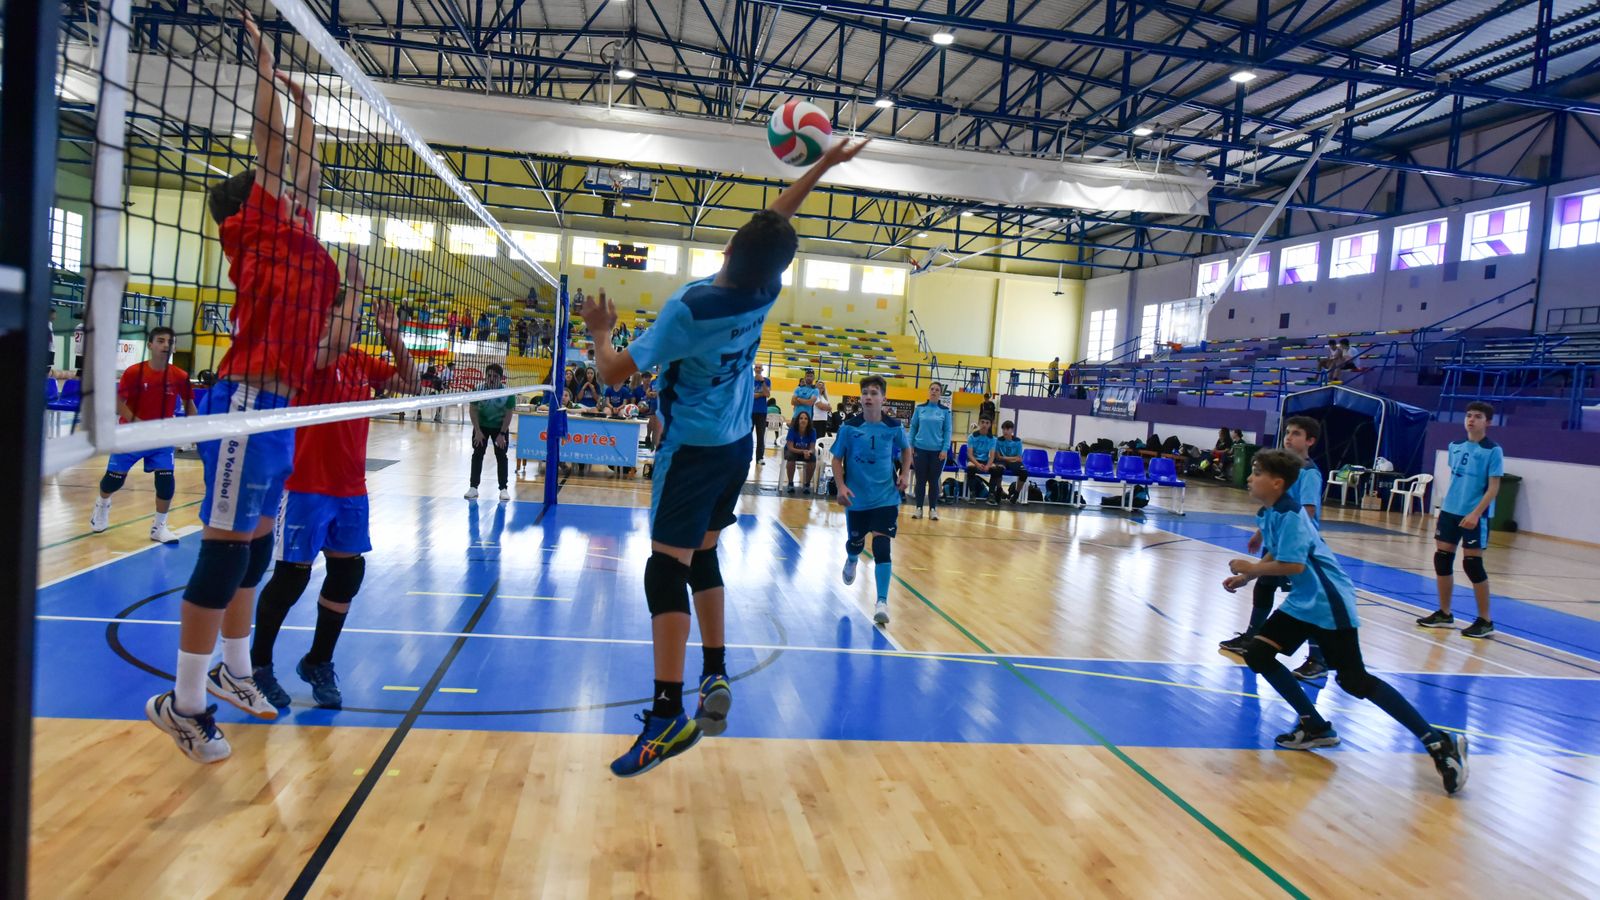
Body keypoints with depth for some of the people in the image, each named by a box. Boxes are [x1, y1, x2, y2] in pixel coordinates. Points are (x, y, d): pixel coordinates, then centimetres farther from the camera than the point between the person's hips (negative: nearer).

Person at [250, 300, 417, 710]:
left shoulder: (363, 362, 10)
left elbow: (411, 385, 14)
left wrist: (393, 338, 2)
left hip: (351, 490, 7)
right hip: (306, 487, -7)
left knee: (347, 574, 10)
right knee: (291, 576, 1)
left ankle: (318, 662, 28)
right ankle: (258, 665, 21)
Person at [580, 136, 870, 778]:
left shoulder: (690, 308, -22)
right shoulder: (764, 293, -6)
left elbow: (616, 371, -18)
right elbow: (780, 219, 13)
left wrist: (601, 330, 2)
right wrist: (823, 165, 23)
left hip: (692, 452, -7)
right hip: (735, 445, 7)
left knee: (667, 570, -7)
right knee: (701, 558, 17)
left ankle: (669, 716, -9)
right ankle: (716, 678, 18)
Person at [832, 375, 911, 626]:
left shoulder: (894, 426, -6)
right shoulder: (849, 427, -10)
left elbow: (906, 449, 13)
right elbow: (837, 459, -3)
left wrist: (905, 474, -2)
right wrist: (841, 486, -16)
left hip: (886, 497, -1)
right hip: (856, 498, 1)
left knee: (881, 545, -12)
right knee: (855, 542, 17)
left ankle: (882, 602, -8)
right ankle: (851, 561, 57)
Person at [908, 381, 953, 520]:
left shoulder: (945, 411, 0)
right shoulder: (919, 408, 3)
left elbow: (948, 431, 1)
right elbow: (913, 427, 7)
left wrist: (945, 449, -6)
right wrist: (910, 446, 1)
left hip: (937, 451, -1)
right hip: (920, 449, 1)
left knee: (934, 480, 6)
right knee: (920, 479, 6)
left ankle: (933, 509, 15)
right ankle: (918, 507, 14)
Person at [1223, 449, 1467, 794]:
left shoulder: (1289, 514, -21)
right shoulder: (1268, 514, 7)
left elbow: (1293, 565, -30)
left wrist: (1251, 569, -17)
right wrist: (1246, 576, 7)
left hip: (1329, 605, -9)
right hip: (1302, 602, 9)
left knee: (1354, 680, -7)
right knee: (1257, 654, 3)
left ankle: (1439, 743, 3)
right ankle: (1316, 727, 14)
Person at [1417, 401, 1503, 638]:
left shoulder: (1493, 451, -8)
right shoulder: (1456, 447, 10)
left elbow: (1493, 487, -12)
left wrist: (1476, 514, -21)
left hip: (1474, 516, -6)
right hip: (1449, 511, 6)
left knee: (1472, 564, -4)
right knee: (1442, 559, 7)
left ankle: (1485, 621, 9)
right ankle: (1444, 614, 20)